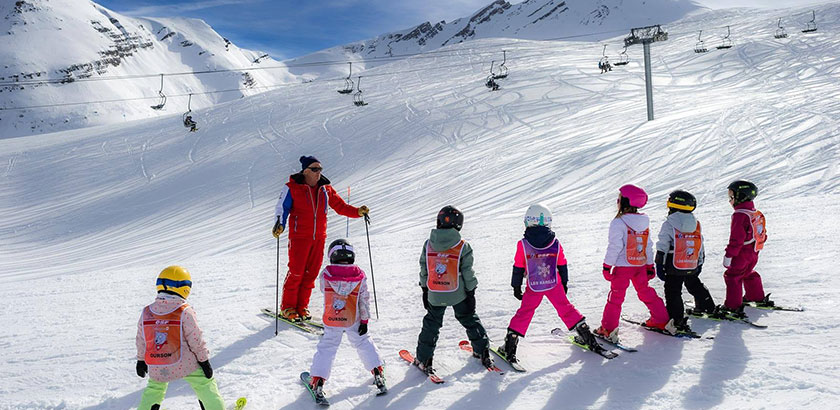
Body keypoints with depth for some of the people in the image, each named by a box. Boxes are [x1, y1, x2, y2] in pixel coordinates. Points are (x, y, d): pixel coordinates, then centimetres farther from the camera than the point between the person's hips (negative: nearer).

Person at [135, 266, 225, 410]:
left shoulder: (146, 312, 0)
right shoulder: (185, 312, -15)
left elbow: (141, 340, 11)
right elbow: (196, 340, -10)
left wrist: (141, 360, 25)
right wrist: (204, 360, 0)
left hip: (156, 369, 4)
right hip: (184, 364, -4)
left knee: (154, 389, 29)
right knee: (205, 385, 12)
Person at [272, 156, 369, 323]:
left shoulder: (326, 189, 11)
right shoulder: (292, 187, -1)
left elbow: (340, 206, 15)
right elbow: (282, 207, -5)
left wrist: (357, 212, 1)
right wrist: (279, 224, -23)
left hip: (319, 238, 4)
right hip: (299, 237, -4)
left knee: (311, 273, 5)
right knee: (296, 272, -5)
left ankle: (302, 306, 18)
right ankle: (287, 307, 10)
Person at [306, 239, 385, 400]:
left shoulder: (325, 274, -11)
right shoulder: (359, 275, -9)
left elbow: (324, 291, 6)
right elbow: (364, 299, -4)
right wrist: (364, 320, 4)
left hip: (331, 321, -1)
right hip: (353, 321, 1)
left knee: (327, 348, 10)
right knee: (363, 343, 19)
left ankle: (317, 381, 6)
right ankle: (378, 374, 23)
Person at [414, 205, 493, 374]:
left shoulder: (428, 244, -5)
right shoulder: (463, 247, -13)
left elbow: (424, 270, 2)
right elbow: (468, 273, -9)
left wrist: (425, 290, 13)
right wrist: (471, 293, 1)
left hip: (435, 296, 1)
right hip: (458, 294, -1)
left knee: (431, 325, 16)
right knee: (470, 320, 19)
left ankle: (423, 359, 18)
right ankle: (482, 353, 26)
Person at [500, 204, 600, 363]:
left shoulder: (523, 245, -12)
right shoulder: (555, 244, -7)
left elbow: (518, 268, -5)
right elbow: (562, 266, 4)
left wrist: (516, 287, 7)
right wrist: (564, 283, 18)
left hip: (533, 287, -1)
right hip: (554, 285, 1)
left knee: (524, 313, 10)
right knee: (565, 308, 18)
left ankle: (510, 342, 8)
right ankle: (586, 335, 24)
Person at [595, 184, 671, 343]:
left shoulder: (618, 223, -17)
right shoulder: (645, 221, 4)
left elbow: (615, 246, -18)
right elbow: (649, 245, 11)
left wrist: (607, 265, -11)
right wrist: (650, 265, 19)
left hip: (623, 266, -6)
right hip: (641, 265, 6)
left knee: (615, 296, 1)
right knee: (646, 292, 22)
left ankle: (608, 329, 0)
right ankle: (662, 320, 29)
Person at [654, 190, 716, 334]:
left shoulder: (668, 225, -12)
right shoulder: (696, 224, 5)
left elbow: (662, 248, -12)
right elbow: (701, 247, 13)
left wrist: (659, 265, -6)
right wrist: (699, 263, 24)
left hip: (674, 268, -5)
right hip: (692, 268, 6)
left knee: (673, 292, -1)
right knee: (695, 286, 27)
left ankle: (677, 320, -7)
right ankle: (707, 307, 43)